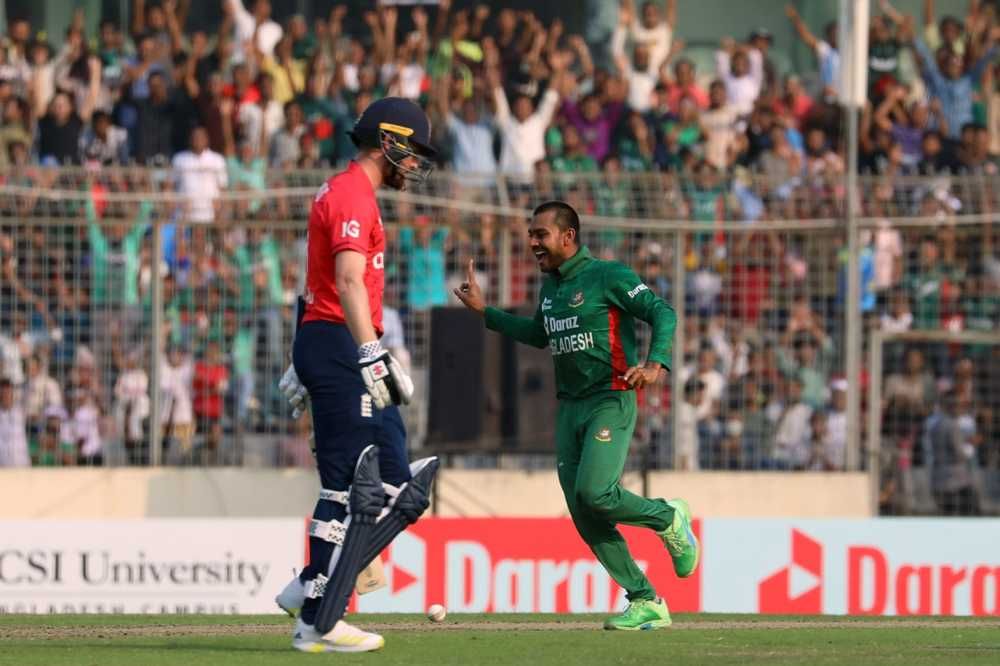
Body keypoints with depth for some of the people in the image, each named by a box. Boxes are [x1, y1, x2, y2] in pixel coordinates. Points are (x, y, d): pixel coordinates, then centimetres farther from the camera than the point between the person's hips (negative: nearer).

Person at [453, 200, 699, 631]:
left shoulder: (607, 276, -9)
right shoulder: (550, 286, 14)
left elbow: (662, 312, -13)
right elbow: (539, 335, 31)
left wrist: (654, 363, -29)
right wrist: (484, 312, 27)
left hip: (611, 402, -8)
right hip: (570, 406, 8)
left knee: (595, 493, -24)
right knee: (584, 517, -1)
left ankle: (668, 519, 6)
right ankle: (647, 603, 5)